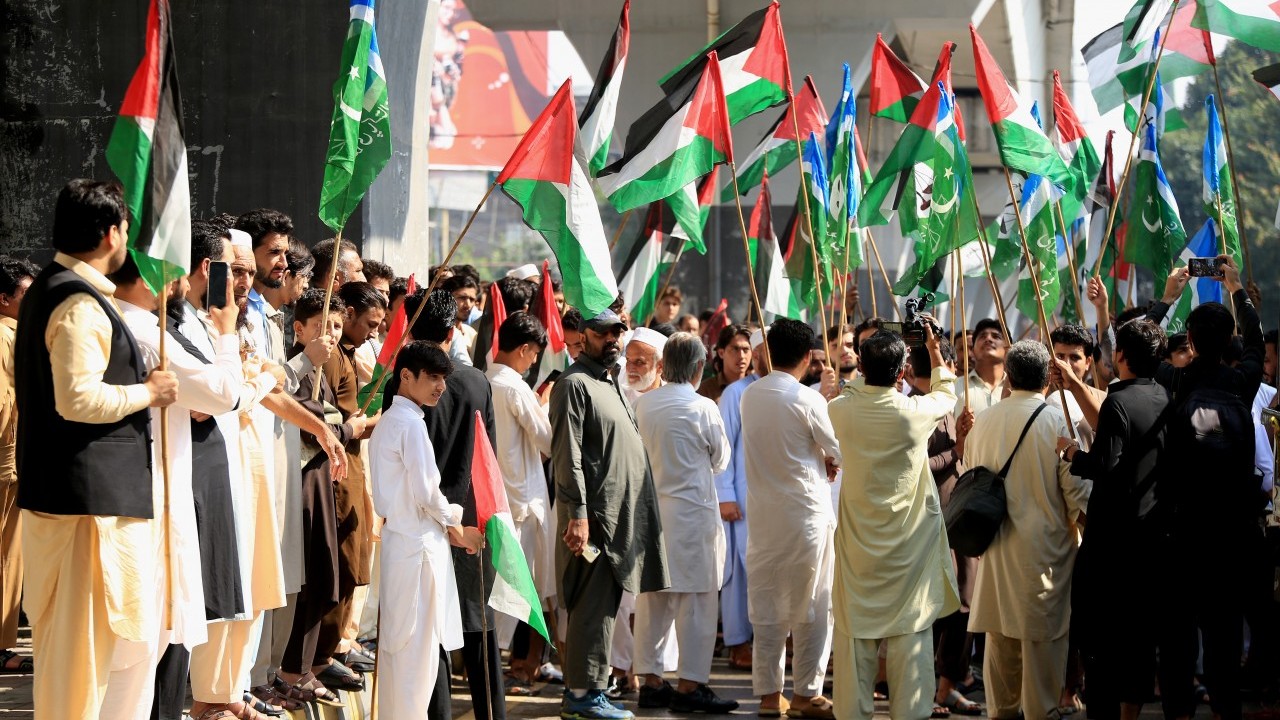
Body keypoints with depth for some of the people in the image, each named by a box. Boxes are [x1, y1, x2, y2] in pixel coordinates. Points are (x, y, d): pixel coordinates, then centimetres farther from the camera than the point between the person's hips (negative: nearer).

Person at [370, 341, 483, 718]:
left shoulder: (387, 422, 15)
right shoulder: (411, 423, -14)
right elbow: (427, 492, -16)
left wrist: (447, 526, 10)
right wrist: (458, 530, -1)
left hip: (398, 538, 10)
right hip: (419, 544, -10)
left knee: (398, 640, 12)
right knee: (417, 644, -5)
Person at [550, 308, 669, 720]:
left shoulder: (609, 381, 19)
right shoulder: (574, 384, -10)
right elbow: (568, 455, -17)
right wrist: (577, 515, -23)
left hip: (620, 514, 10)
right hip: (595, 515, -9)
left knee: (602, 605, 12)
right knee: (595, 605, -8)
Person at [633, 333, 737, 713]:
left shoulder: (643, 404, 0)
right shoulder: (702, 408, -12)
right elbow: (720, 460, 2)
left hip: (650, 507, 5)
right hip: (691, 510, -5)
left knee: (651, 599, 11)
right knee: (695, 600, 1)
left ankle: (651, 681, 16)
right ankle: (689, 686, 2)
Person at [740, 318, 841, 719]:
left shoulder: (749, 396, 3)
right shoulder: (808, 400, -14)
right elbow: (841, 452, -7)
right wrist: (829, 461, 14)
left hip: (763, 515, 5)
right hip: (807, 512, -5)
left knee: (766, 607, 9)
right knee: (811, 606, 5)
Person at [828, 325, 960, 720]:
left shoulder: (841, 409, -8)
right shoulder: (915, 412, -14)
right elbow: (946, 394, 10)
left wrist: (873, 361, 22)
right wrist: (934, 348, 21)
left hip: (858, 543, 2)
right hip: (909, 546, -2)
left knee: (856, 632, 9)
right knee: (911, 633, 5)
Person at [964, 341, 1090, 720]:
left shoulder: (983, 421, 0)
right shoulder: (1057, 422, -13)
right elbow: (1078, 491, -10)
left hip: (996, 549, 4)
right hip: (1045, 547, -4)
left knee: (1000, 638, 14)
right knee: (1042, 638, 2)